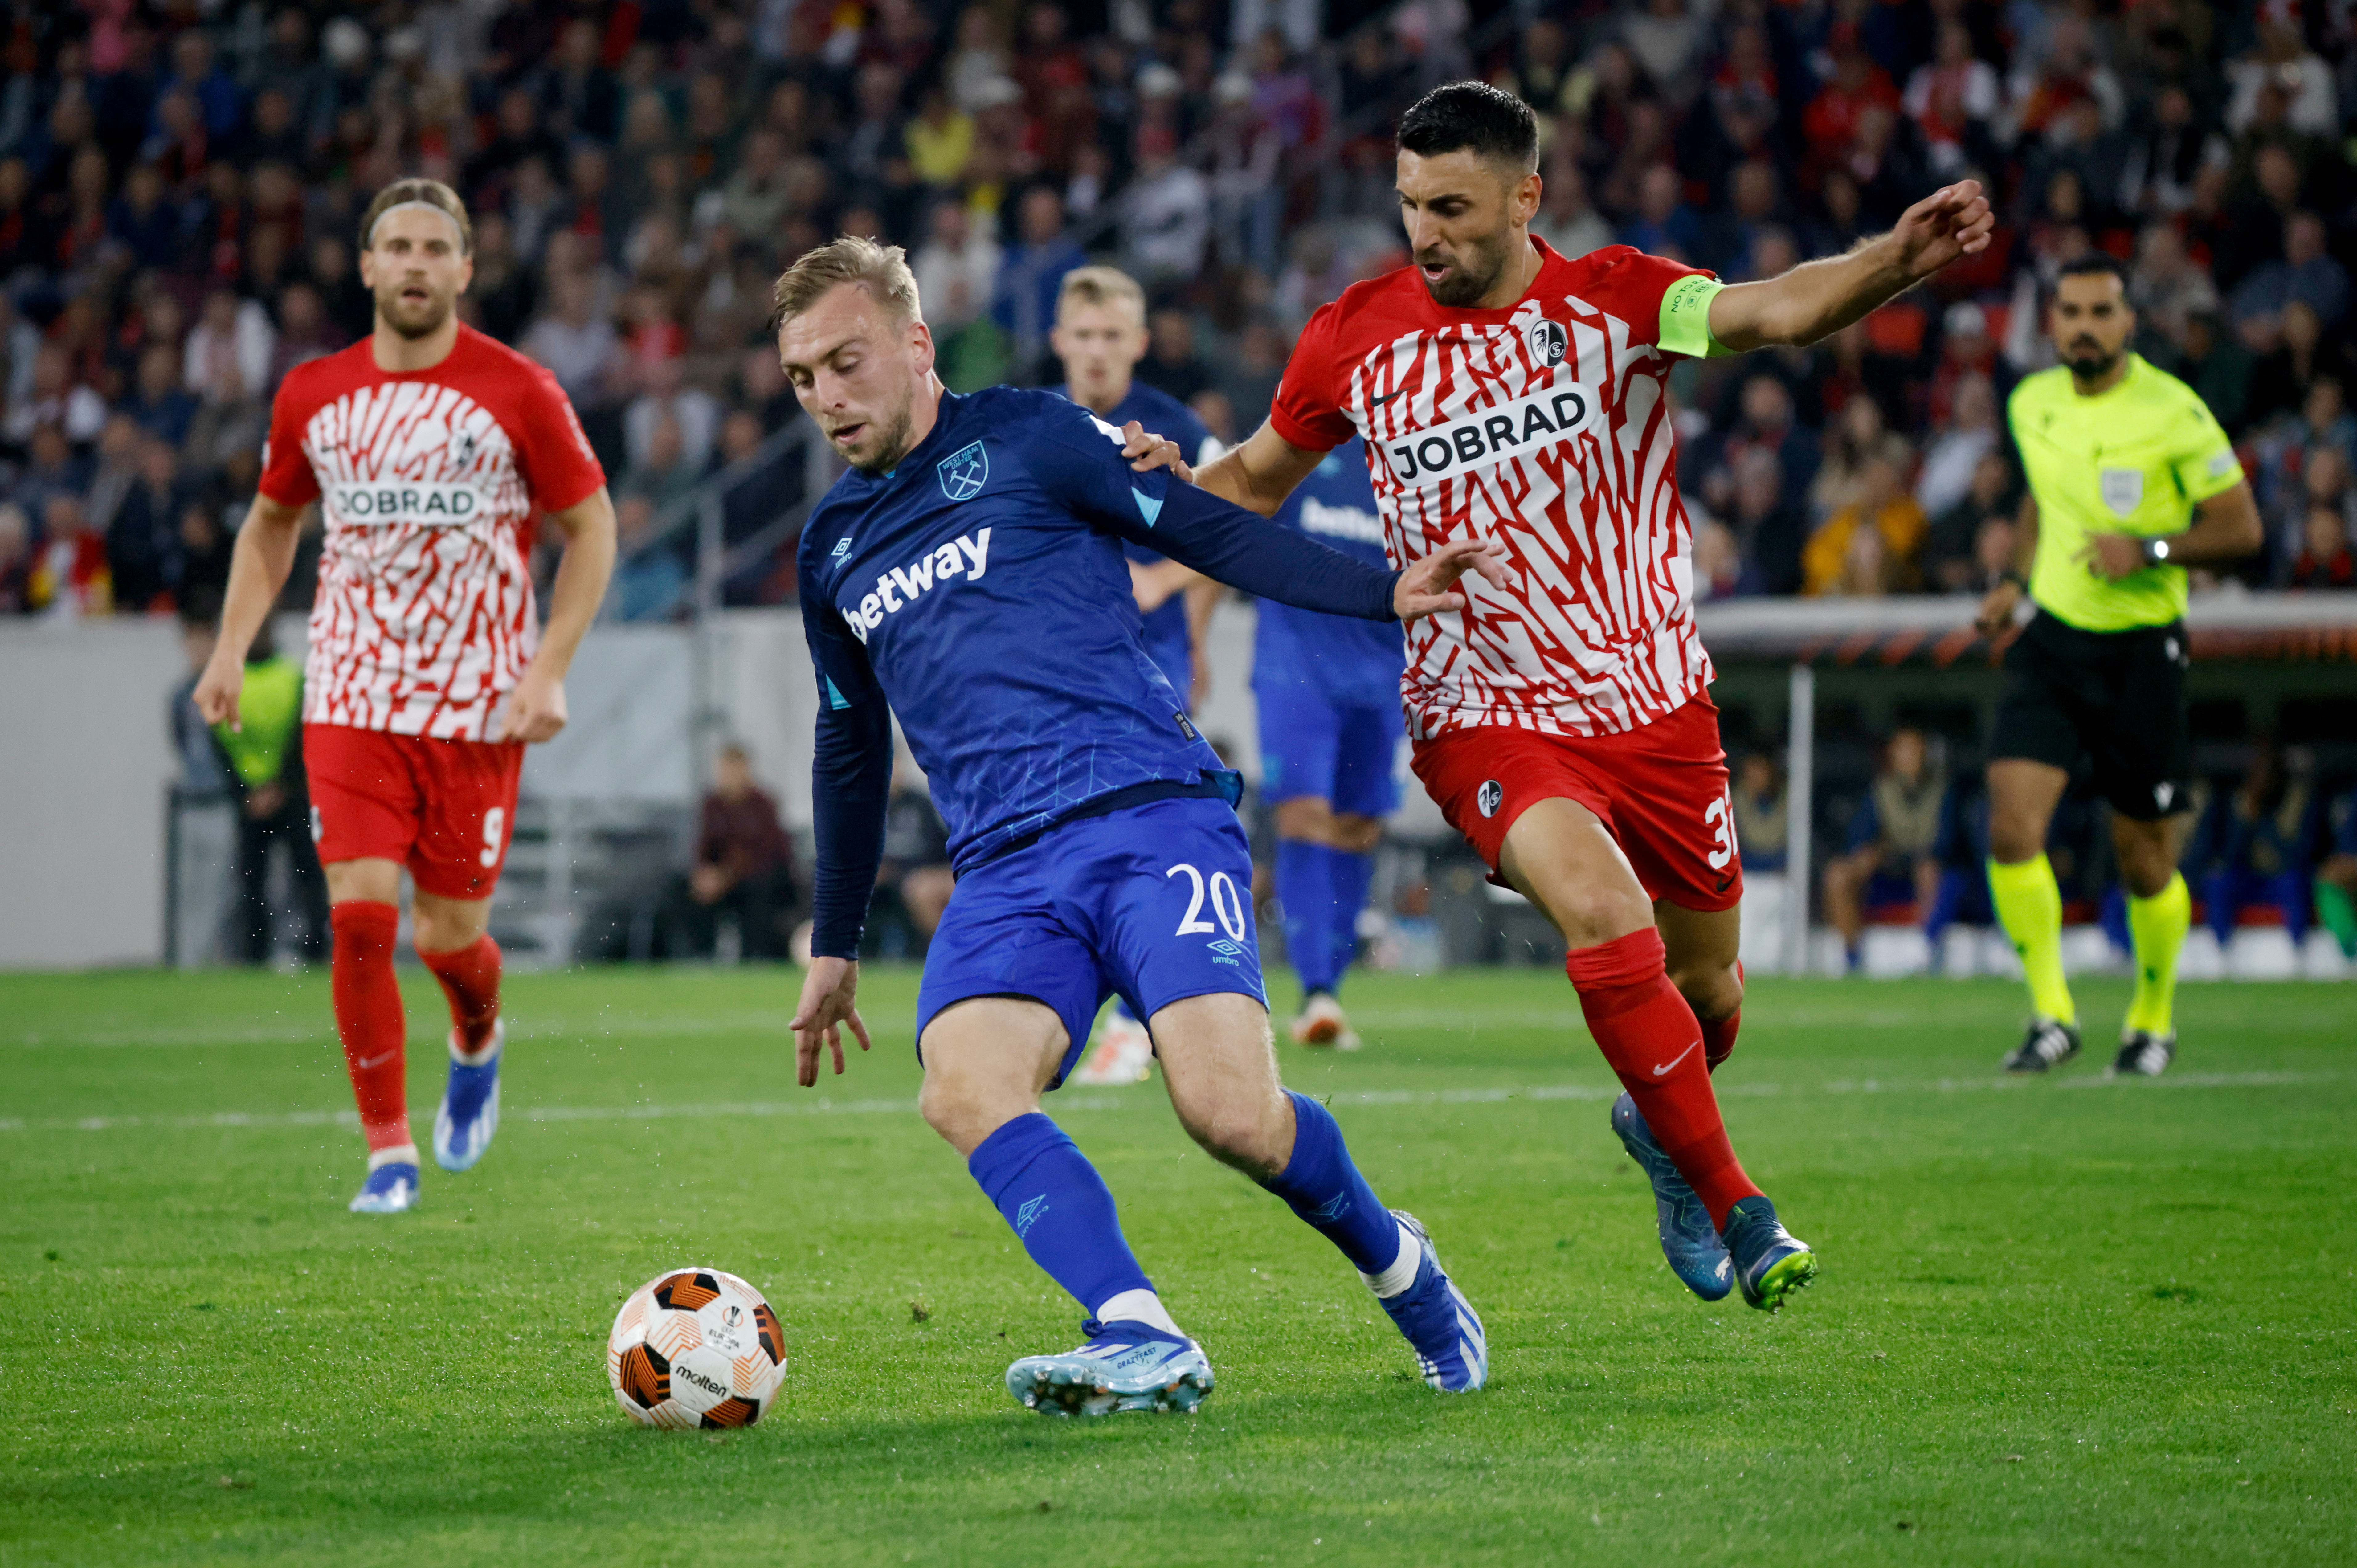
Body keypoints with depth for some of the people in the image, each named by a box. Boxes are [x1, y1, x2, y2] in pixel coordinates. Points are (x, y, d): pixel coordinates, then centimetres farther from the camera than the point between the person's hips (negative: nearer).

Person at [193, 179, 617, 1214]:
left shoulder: (517, 392, -6)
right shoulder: (313, 396, 3)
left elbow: (590, 526, 1)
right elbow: (272, 521, 18)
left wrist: (549, 669, -10)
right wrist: (232, 647, 6)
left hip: (478, 703, -1)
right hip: (351, 697, 2)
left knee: (450, 933, 4)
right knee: (360, 917, -11)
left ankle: (477, 1045, 40)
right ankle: (389, 1153, -1)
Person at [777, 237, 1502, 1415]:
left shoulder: (1024, 437, 7)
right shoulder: (833, 546, 22)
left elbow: (1210, 533, 4)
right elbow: (851, 745, 34)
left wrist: (1387, 594, -9)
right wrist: (833, 944, 37)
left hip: (1150, 815, -4)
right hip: (1003, 872, 4)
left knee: (1229, 1110, -22)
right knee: (962, 1088, -28)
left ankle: (1399, 1268, 8)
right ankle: (1139, 1342, -39)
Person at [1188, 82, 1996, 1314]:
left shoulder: (1614, 300, -6)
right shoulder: (1354, 339, -2)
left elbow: (1776, 312, -24)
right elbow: (1259, 479, 14)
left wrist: (1893, 262, -44)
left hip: (1653, 701, 2)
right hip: (1487, 717, -2)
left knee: (1705, 979, 12)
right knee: (1607, 919, -28)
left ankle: (1659, 1127, 48)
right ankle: (1733, 1211, -17)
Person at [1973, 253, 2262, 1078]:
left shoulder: (2174, 412, -11)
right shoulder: (2030, 404, 5)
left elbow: (2242, 528, -8)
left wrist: (2149, 551, -22)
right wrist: (2018, 581, 12)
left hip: (2142, 650, -3)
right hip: (2051, 639, 4)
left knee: (2146, 862, 5)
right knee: (2012, 830, -16)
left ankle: (2153, 1017, 29)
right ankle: (2052, 1015, -6)